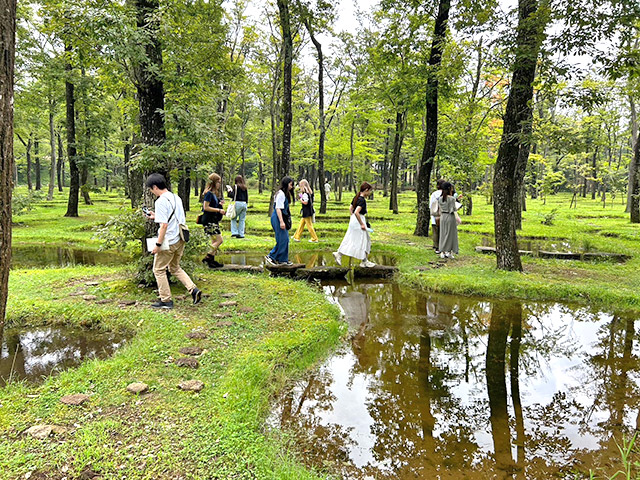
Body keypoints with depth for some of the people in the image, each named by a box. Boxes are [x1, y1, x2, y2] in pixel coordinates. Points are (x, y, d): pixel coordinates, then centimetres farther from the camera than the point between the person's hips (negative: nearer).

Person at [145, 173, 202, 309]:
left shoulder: (161, 201, -17)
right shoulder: (176, 197, 9)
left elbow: (164, 225, -21)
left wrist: (158, 245, -17)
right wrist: (156, 216, 22)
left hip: (169, 242, -8)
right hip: (180, 240, 8)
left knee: (159, 269, 8)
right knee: (175, 268, 23)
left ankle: (166, 300, 14)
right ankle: (194, 290, 11)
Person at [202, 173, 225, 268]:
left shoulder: (213, 194, 15)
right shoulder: (209, 193, -14)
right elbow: (206, 207, -19)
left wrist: (219, 204, 9)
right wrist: (219, 210, -17)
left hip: (214, 221, 10)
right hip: (209, 221, -10)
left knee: (215, 241, 12)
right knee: (219, 240, -11)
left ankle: (212, 260, 17)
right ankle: (208, 257, -5)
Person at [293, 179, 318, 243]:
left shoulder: (305, 193, -19)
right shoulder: (310, 192, 9)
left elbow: (305, 202, -26)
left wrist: (301, 200, -8)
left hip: (306, 212, -9)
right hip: (309, 211, 9)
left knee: (309, 225, 0)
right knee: (301, 224, 16)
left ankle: (314, 239, 8)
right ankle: (297, 237, 24)